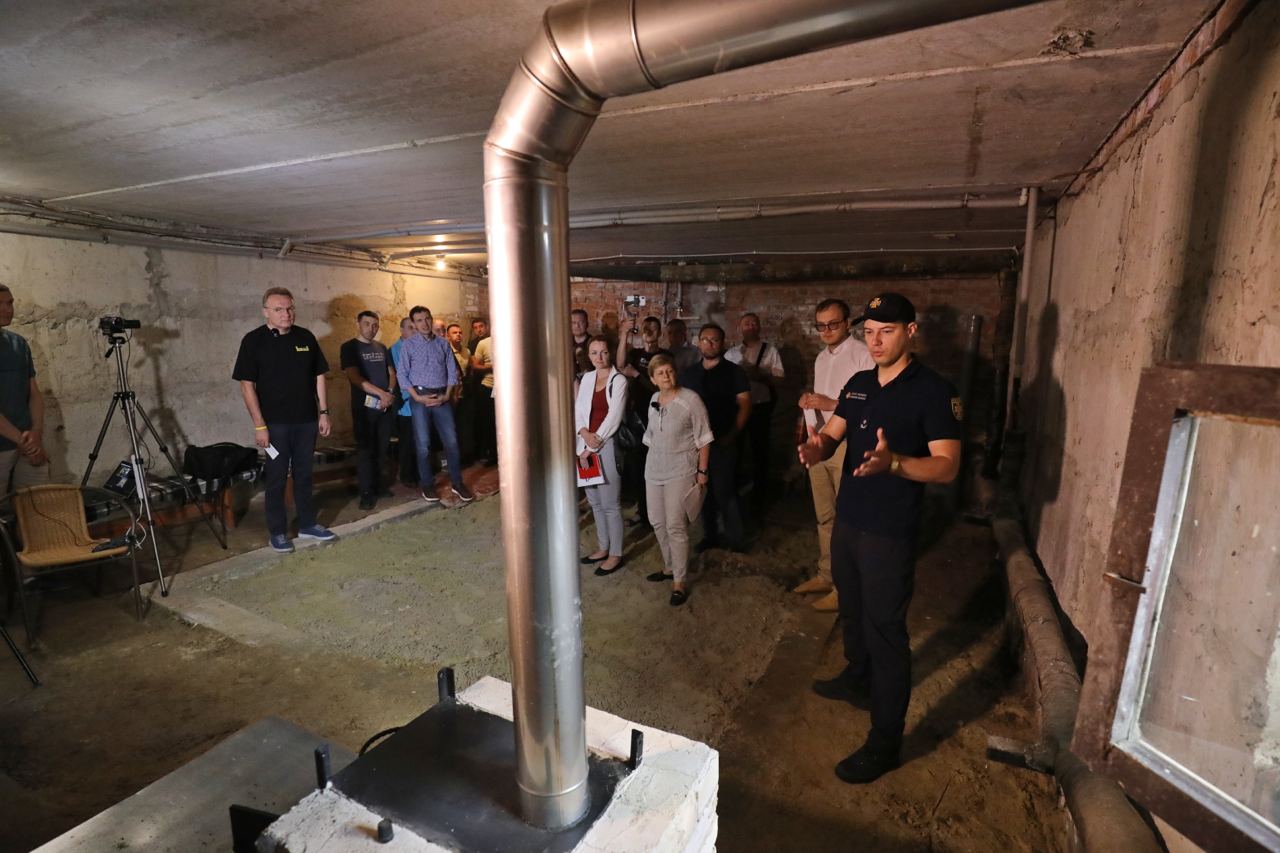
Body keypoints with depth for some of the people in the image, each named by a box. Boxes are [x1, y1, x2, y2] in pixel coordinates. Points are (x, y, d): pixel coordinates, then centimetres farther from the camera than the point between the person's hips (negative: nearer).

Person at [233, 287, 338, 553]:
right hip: (275, 422, -3)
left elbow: (319, 377, 10)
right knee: (276, 478, 5)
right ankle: (277, 532, 18)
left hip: (306, 420, 4)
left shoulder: (306, 337, 5)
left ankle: (307, 525, 25)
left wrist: (324, 412, 5)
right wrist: (259, 425, -12)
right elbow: (247, 384, -8)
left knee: (304, 475, 13)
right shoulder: (254, 340, -5)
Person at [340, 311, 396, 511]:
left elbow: (392, 373, 13)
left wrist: (390, 393, -6)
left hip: (385, 406, 5)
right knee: (365, 450, -2)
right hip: (364, 406, -5)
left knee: (381, 449, 10)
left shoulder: (381, 348, 13)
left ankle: (377, 485, 22)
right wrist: (381, 393, -19)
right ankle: (366, 492, 4)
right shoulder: (349, 348, -4)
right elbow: (355, 378, -15)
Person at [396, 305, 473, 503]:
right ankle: (427, 485, 15)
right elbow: (402, 374, -2)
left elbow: (452, 371, 7)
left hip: (442, 397, 2)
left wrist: (447, 395, -6)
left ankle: (458, 483, 11)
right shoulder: (408, 345, 2)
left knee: (451, 440, 1)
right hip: (420, 397, -2)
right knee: (423, 444, 3)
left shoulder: (443, 343, 9)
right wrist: (418, 397, -11)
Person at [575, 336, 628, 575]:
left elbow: (613, 417, -13)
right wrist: (584, 433, -12)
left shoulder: (619, 380, -7)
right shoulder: (587, 378, 10)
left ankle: (615, 554, 14)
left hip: (608, 445, -6)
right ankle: (603, 547, 30)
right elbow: (578, 410, 8)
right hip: (587, 445, 6)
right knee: (595, 501, 15)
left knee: (610, 503, 1)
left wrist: (593, 446, -13)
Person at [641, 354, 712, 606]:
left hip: (680, 471, -6)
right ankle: (669, 567, 32)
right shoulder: (653, 399, 6)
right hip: (654, 469, 6)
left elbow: (704, 439, -9)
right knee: (657, 522, 14)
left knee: (675, 526, -8)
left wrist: (702, 471, -11)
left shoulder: (691, 399, -11)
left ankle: (679, 581, 5)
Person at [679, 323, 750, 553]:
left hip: (723, 442, -4)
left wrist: (731, 435, -11)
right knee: (703, 491, 11)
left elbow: (744, 405, -4)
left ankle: (736, 540, 10)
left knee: (725, 492, -4)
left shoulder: (733, 372, -1)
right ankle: (710, 535, 25)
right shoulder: (689, 374, 11)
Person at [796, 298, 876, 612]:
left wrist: (831, 404, -23)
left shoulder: (863, 355, -13)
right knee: (824, 517, 17)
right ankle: (826, 575, 32)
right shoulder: (821, 357, 15)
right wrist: (807, 402, 1)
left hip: (847, 446, -8)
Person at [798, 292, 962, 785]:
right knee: (853, 610, 24)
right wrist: (817, 448, -18)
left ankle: (885, 743, 17)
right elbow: (832, 434, 6)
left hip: (890, 532, -7)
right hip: (848, 519, 7)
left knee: (886, 631, 2)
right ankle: (857, 679, 49)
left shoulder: (933, 392, -14)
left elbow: (947, 467, -18)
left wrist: (892, 462, -36)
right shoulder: (858, 384, 7)